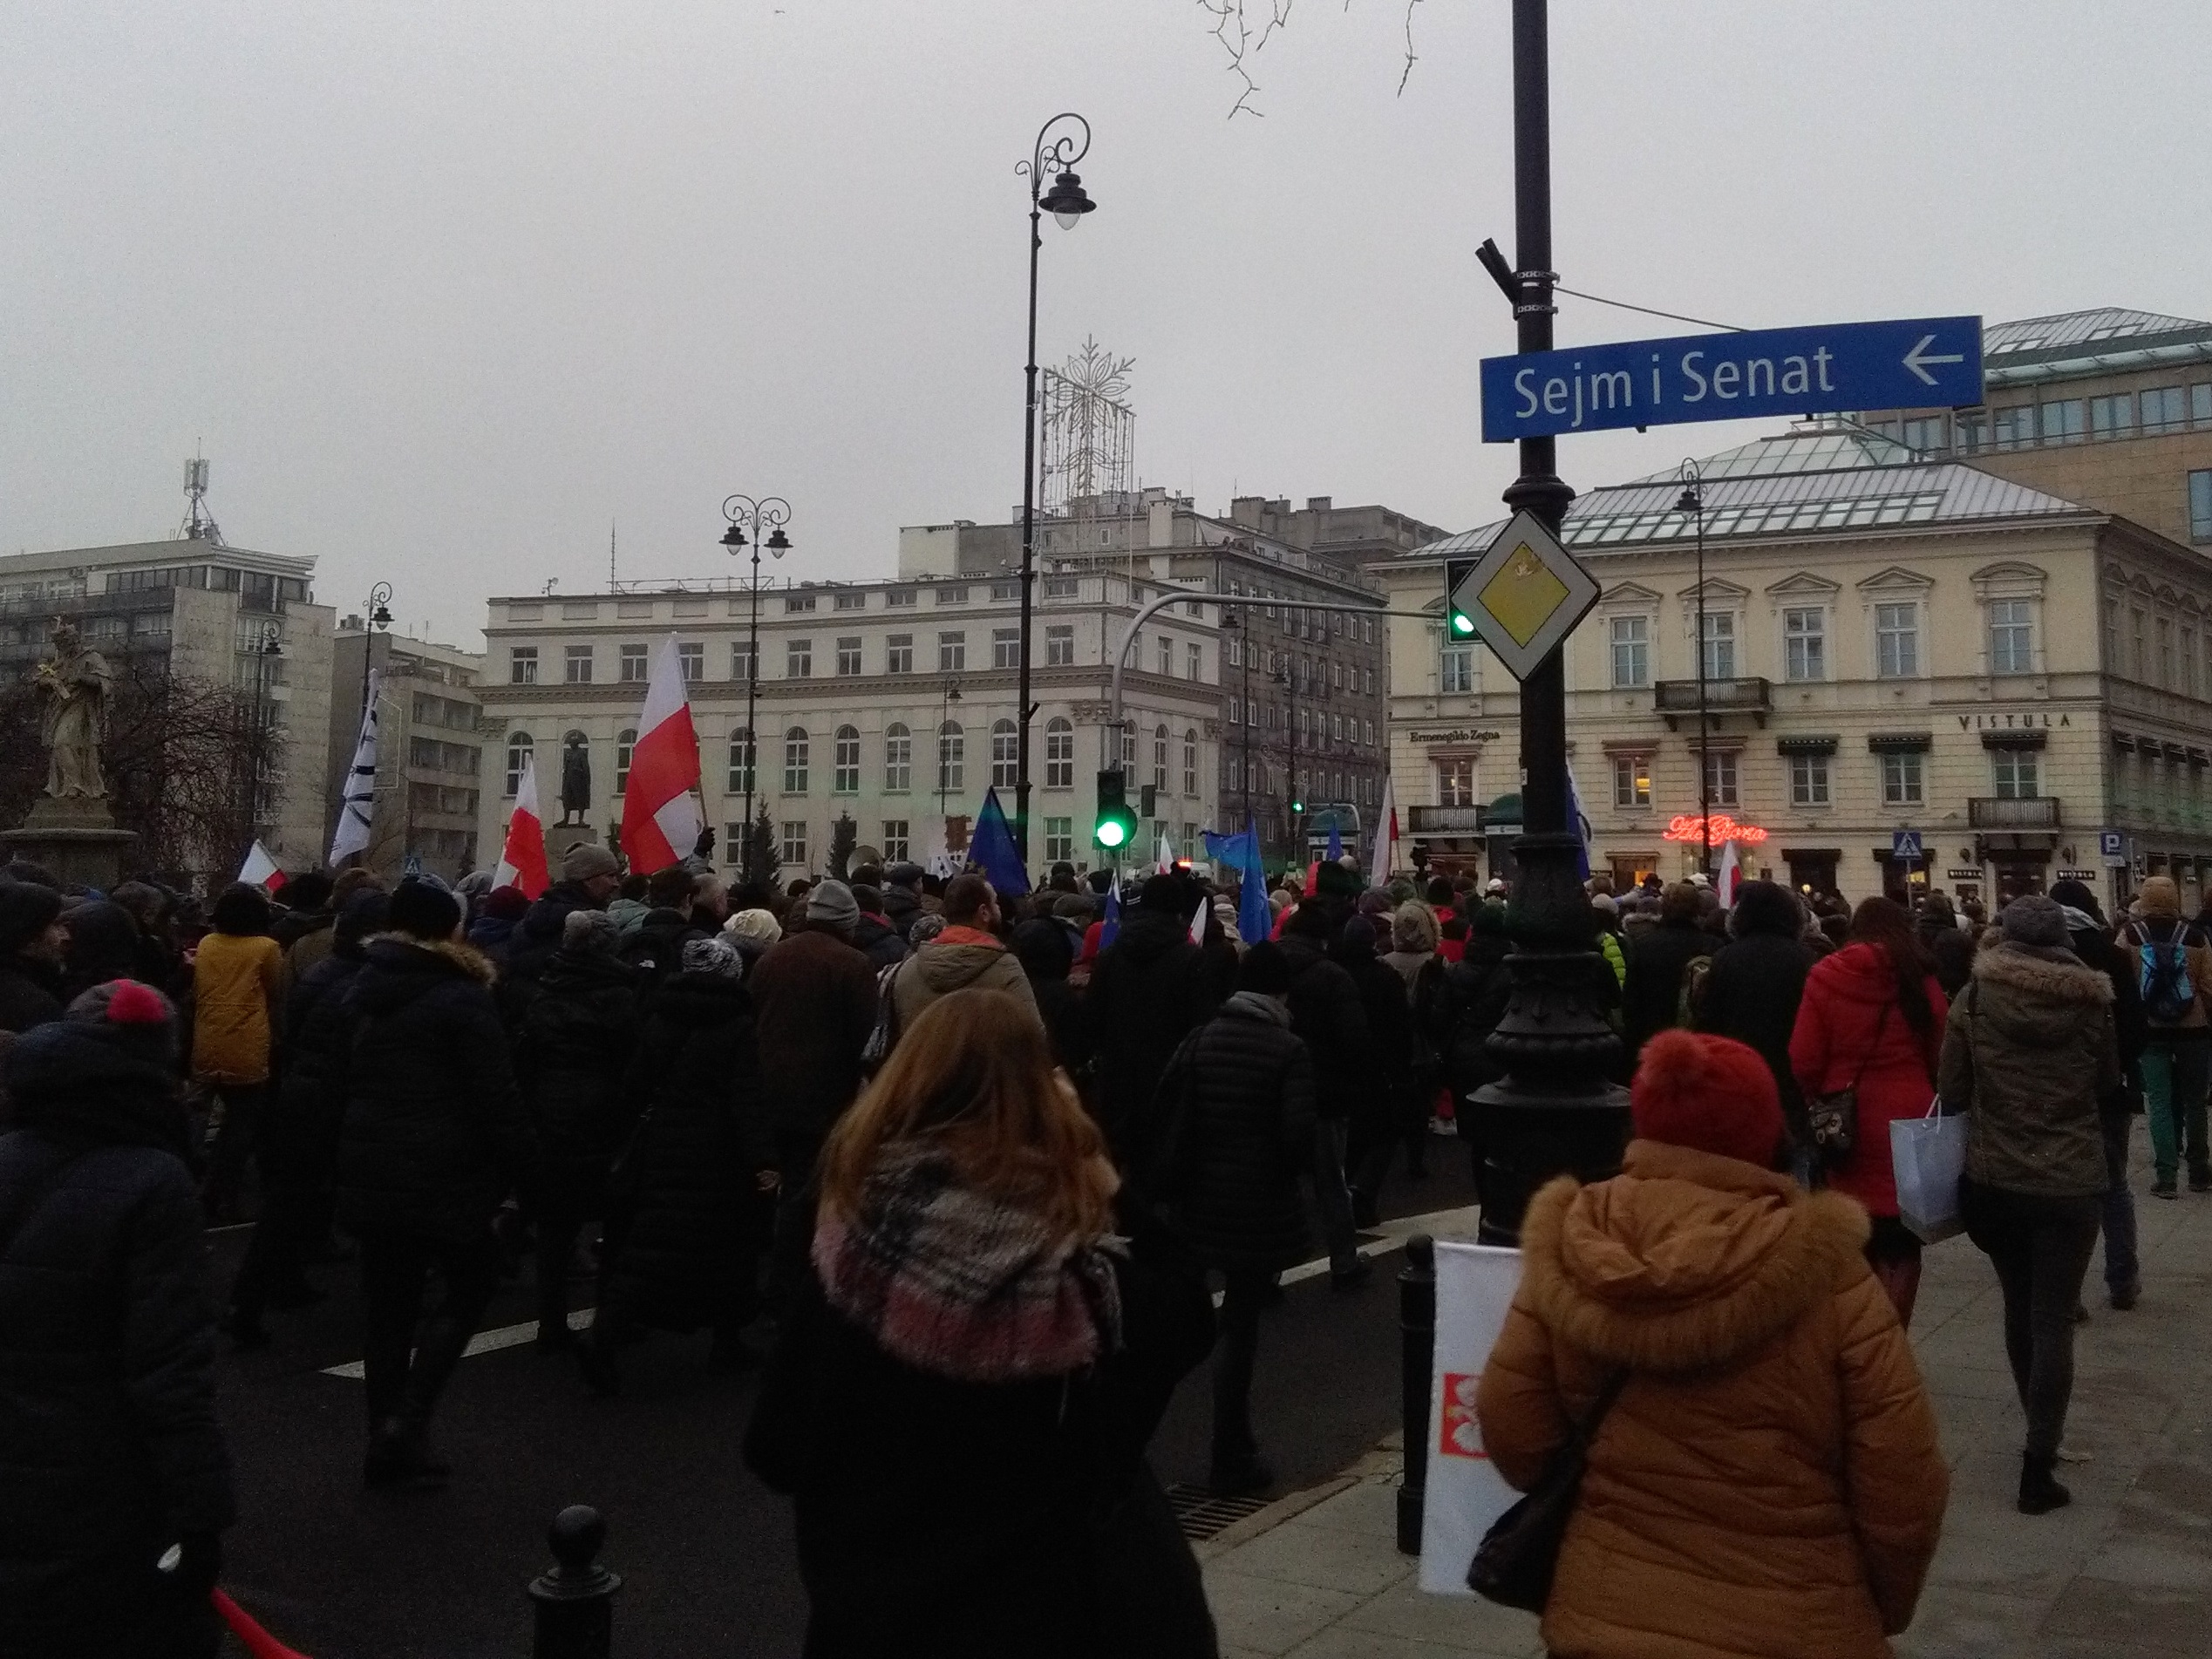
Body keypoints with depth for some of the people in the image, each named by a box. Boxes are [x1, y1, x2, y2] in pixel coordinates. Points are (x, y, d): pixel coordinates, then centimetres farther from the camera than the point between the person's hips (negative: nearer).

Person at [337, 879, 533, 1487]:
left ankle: (388, 1440, 17)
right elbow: (495, 1096, -16)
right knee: (469, 1285, 9)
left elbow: (340, 1079, 19)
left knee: (386, 1304, 12)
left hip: (370, 1173, 7)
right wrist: (519, 1167, -9)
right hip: (443, 1174, -7)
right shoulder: (461, 999, -14)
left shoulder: (363, 992, 10)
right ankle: (407, 1419, -3)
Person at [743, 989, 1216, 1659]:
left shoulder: (858, 1215, -17)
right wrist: (1109, 1192, -2)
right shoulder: (1081, 1225, -18)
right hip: (1048, 1592, 0)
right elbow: (1183, 1324, 1)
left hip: (882, 1595, 0)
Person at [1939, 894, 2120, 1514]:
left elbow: (1952, 1089, -4)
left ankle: (2041, 1437, 31)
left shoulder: (1976, 995, -7)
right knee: (2054, 1320, 3)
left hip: (1995, 1177, 1)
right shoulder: (2090, 1000, -5)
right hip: (2071, 1181, -1)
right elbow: (2107, 1083, 9)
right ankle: (2038, 1465, -1)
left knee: (2020, 1309, 19)